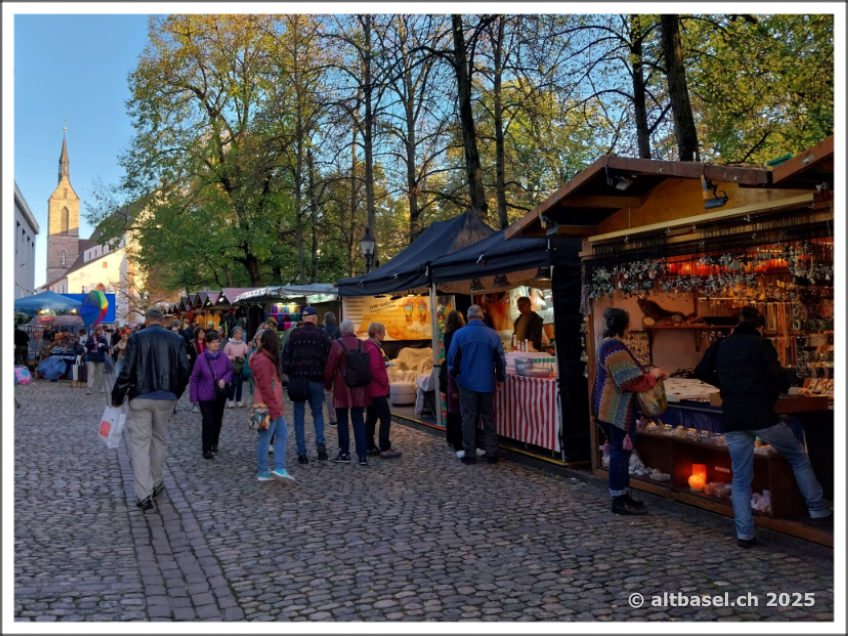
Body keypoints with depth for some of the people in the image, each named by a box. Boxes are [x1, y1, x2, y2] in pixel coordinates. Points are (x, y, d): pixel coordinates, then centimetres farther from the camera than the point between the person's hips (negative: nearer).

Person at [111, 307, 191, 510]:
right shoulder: (176, 340, 3)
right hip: (166, 398, 3)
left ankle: (144, 494, -4)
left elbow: (127, 370, -8)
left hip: (140, 397, -3)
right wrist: (175, 393, 17)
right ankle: (156, 484, 29)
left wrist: (117, 398, 1)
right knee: (159, 439, 19)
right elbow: (184, 371, 2)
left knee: (140, 443, 1)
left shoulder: (136, 338, -5)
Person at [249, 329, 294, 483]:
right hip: (268, 406, -10)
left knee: (283, 434, 9)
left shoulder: (267, 359, 15)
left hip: (274, 407, 10)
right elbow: (265, 387, -22)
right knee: (265, 438, -1)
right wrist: (273, 409, -21)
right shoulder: (263, 361, -18)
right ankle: (262, 473, 8)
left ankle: (279, 468, 6)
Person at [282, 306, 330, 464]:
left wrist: (288, 373, 9)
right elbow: (328, 359, 2)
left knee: (299, 417, 7)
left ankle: (302, 453, 5)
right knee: (318, 413, 18)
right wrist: (326, 379, 13)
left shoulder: (294, 334, -1)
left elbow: (286, 356, -3)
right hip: (316, 380, 1)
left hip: (297, 379, -1)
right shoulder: (323, 336, 2)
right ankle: (320, 443, -3)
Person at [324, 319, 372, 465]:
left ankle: (345, 453, 13)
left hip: (342, 387, -3)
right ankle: (362, 455, 3)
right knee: (358, 420, 7)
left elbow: (329, 368, -7)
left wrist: (327, 385, 7)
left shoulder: (337, 345, -8)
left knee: (342, 420, 9)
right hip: (359, 388, 3)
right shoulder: (361, 344, 3)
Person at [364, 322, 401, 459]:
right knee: (385, 417, -7)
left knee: (371, 418, 14)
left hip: (370, 390, 11)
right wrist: (384, 382, -13)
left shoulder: (368, 346, 13)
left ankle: (369, 447, 21)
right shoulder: (373, 349, -18)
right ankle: (385, 449, -6)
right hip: (378, 390, -11)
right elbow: (375, 370, -23)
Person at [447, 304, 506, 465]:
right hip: (487, 384, 2)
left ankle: (470, 454, 8)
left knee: (468, 418, 5)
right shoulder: (493, 334, -1)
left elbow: (451, 359, -1)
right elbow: (500, 359, 3)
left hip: (467, 383, -2)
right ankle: (492, 453, 14)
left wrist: (453, 374, 17)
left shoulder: (459, 334, -6)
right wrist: (501, 378, 14)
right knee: (489, 418, 11)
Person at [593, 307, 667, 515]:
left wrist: (650, 373, 11)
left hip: (609, 409, 11)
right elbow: (631, 381, -24)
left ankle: (623, 496, 26)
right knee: (620, 453, -3)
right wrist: (653, 375, -8)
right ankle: (619, 501, 4)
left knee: (619, 452, 17)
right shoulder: (615, 348, -20)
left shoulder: (606, 344, 14)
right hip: (618, 411, -11)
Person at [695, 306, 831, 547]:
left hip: (732, 419, 4)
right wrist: (784, 386, 11)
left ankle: (744, 534, 7)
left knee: (741, 478, 10)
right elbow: (778, 377, -10)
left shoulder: (721, 345, 10)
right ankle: (817, 509, 25)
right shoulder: (761, 344, -2)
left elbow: (702, 371, 9)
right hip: (761, 415, -4)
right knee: (799, 457, 20)